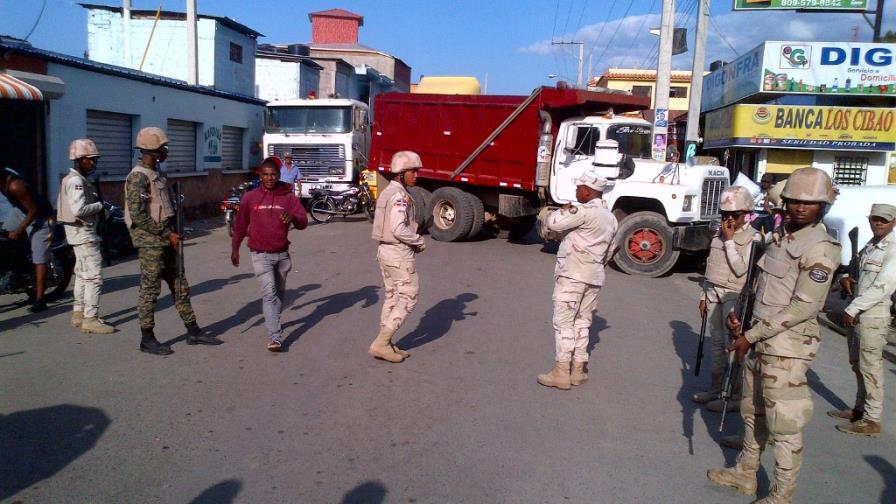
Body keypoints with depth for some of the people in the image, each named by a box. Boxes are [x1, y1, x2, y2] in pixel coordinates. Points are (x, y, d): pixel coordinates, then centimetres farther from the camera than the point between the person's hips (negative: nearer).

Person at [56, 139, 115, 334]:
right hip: (84, 232, -11)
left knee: (83, 274, 17)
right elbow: (79, 209, -29)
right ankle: (90, 319, -8)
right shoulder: (76, 181, -17)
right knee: (94, 275, -10)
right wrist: (100, 205, -15)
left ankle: (78, 314, 25)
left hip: (80, 232, 11)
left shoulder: (74, 179, 14)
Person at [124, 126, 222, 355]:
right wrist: (167, 234, -17)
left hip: (165, 242, 9)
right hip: (150, 243, -9)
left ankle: (193, 332, 19)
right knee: (150, 290, 0)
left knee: (180, 287, 12)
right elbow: (138, 216, -21)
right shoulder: (138, 177, -15)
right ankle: (147, 340, 11)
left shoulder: (157, 175, 15)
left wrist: (171, 234, 8)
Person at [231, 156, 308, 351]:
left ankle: (273, 321, 42)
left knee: (280, 292, 17)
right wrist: (235, 249, 16)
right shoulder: (250, 197, 1)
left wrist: (293, 217, -31)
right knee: (269, 292, -13)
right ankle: (275, 337, -16)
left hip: (282, 254, 2)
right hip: (261, 255, -2)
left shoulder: (289, 197, 0)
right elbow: (240, 224, 12)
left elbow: (303, 222, -9)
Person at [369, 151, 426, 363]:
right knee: (408, 298, -1)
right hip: (400, 253, -10)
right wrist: (420, 242, -12)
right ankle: (380, 343, -1)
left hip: (384, 250, 10)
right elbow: (399, 229, -27)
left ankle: (385, 345, 21)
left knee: (392, 298, 16)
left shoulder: (386, 192, 12)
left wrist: (413, 242, 7)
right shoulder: (399, 195, -19)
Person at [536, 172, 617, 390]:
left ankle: (561, 373, 0)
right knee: (582, 323, 13)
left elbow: (552, 223, -17)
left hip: (572, 274, -8)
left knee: (564, 323, -3)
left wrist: (564, 209, 0)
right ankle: (579, 371, 18)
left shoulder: (584, 211, -15)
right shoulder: (610, 218, 14)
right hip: (594, 277, 8)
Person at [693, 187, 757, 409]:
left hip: (734, 296, -7)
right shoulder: (719, 233, 13)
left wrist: (729, 241, -15)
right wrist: (704, 295, 16)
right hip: (713, 293, 7)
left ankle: (736, 395, 2)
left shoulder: (753, 237, -9)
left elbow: (740, 269, -18)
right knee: (716, 342, 12)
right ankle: (716, 388, 22)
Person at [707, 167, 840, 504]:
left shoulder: (821, 249, -16)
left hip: (786, 347, -8)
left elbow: (804, 307, -21)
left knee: (784, 424, 1)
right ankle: (745, 474, 36)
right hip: (760, 340, 8)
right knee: (753, 412, 20)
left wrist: (751, 335, -19)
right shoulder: (779, 236, 9)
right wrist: (736, 313, 3)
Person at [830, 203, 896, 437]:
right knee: (858, 364, 17)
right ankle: (860, 409, 29)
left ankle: (871, 420, 4)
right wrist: (845, 278, 1)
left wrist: (853, 308, -18)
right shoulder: (869, 246, 15)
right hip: (858, 315, 9)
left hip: (873, 317, -9)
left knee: (870, 367, -3)